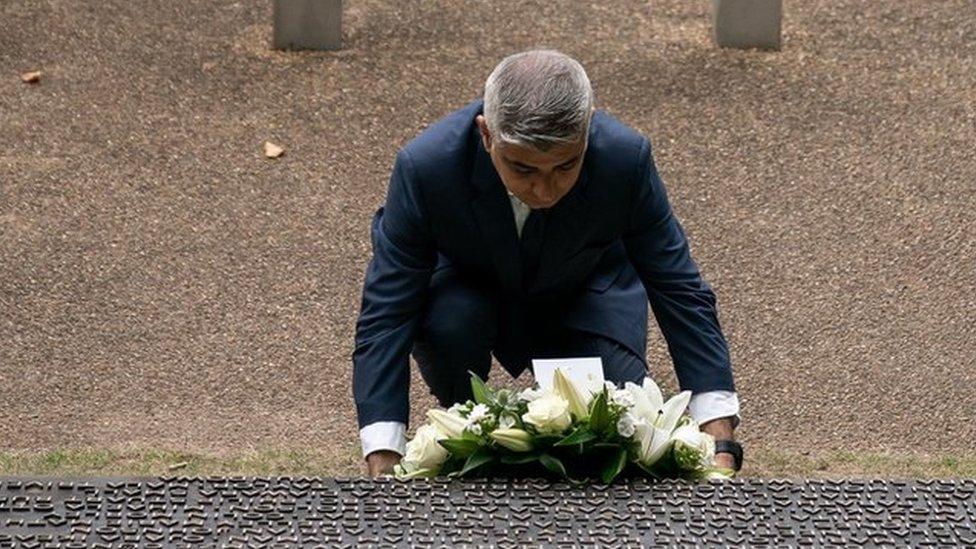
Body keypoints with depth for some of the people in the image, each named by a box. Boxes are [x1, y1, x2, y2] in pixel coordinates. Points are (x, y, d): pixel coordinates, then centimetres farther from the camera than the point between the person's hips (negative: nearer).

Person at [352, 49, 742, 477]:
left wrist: (720, 445, -28)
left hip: (584, 293, 0)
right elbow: (386, 316, -31)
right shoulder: (425, 166, -35)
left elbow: (681, 295, -22)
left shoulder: (625, 158, -31)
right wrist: (383, 469, -39)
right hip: (467, 291, 0)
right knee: (447, 325, -34)